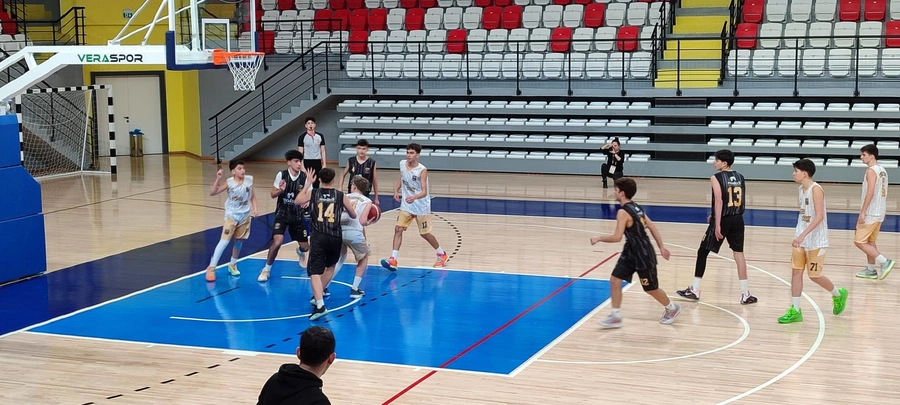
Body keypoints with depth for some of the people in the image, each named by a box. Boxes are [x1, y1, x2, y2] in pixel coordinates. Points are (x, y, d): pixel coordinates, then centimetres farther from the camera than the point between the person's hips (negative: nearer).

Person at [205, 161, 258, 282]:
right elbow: (212, 192, -19)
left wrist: (254, 208, -4)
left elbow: (252, 196, 7)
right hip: (231, 215, -4)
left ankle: (232, 265, 33)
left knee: (239, 241, 12)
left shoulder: (249, 180, -6)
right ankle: (211, 268, -6)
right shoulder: (229, 182, -15)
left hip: (245, 215, 4)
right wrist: (218, 179, -29)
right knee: (224, 241, -12)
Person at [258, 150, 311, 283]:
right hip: (282, 214, -2)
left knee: (305, 246, 9)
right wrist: (280, 190, -26)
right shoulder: (281, 175, -12)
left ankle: (300, 253, 50)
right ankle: (266, 269, -1)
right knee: (277, 242, -22)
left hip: (298, 216, 2)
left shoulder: (304, 177, -10)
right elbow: (273, 194, -4)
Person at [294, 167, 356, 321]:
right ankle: (319, 295, 33)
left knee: (315, 272, -7)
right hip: (336, 237, 2)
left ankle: (320, 305, -24)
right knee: (330, 266, 28)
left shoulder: (313, 193, 2)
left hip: (319, 237, -2)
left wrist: (308, 183, 25)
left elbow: (296, 201, 20)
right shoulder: (341, 196, 2)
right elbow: (353, 215, 12)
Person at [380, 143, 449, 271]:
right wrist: (396, 191, 0)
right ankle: (393, 260, -7)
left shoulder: (422, 170, -22)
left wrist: (414, 197, -48)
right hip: (406, 205, 5)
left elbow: (424, 192, -28)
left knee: (424, 233, 6)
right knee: (398, 229, -7)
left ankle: (442, 254, 28)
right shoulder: (402, 164, -5)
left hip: (421, 206, -5)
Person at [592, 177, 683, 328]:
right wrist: (661, 247, 13)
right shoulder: (636, 208, 4)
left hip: (643, 255, -9)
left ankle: (672, 308, 33)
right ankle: (616, 316, 9)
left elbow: (617, 237, -29)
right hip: (631, 253, 9)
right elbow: (652, 227, 7)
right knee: (614, 280, 4)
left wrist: (599, 238, -14)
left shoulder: (623, 212, -24)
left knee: (651, 289, 9)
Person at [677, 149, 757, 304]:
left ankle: (694, 290, 11)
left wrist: (717, 225, -20)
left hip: (723, 220, -6)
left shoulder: (716, 177, -10)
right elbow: (740, 202, 16)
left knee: (702, 252, 7)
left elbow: (719, 201, -19)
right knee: (739, 253, 9)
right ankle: (746, 294, 6)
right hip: (737, 219, 6)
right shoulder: (740, 177, 10)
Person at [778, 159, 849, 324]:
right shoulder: (801, 189, 8)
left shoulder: (816, 189, -18)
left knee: (814, 275, 2)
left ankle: (838, 295, 29)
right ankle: (795, 311, 5)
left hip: (816, 241, -8)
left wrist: (803, 235, -31)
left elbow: (819, 216, -25)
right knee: (796, 272, 2)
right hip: (801, 240, 8)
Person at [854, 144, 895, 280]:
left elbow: (870, 193, -23)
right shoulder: (882, 170, 12)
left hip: (870, 213, -10)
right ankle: (871, 270, 21)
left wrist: (863, 212, -22)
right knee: (870, 241, 18)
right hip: (879, 212, 10)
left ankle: (884, 261, -12)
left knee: (859, 241, -5)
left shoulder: (871, 171, -16)